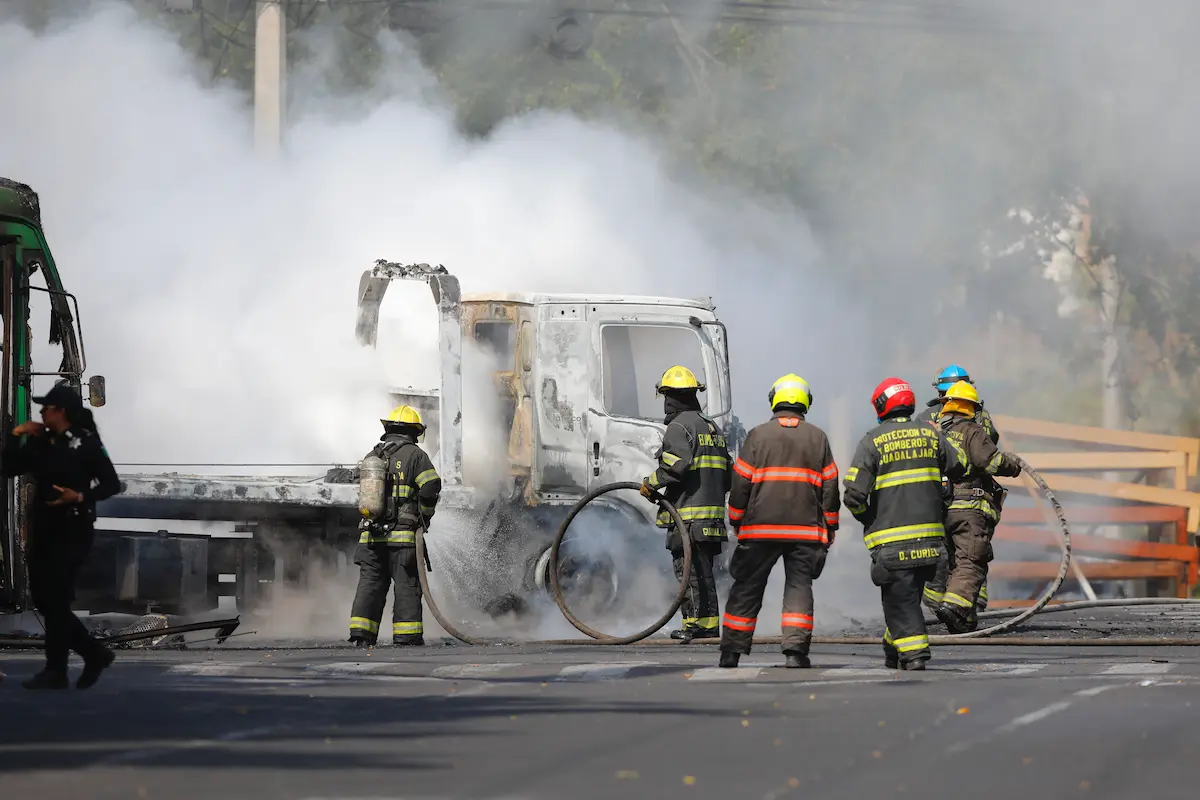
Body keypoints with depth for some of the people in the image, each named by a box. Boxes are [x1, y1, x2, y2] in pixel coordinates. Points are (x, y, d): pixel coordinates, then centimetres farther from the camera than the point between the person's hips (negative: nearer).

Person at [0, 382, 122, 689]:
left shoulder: (86, 443, -9)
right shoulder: (40, 442, 9)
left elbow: (112, 484, -8)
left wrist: (80, 497, -21)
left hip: (73, 530, -7)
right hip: (43, 528, 7)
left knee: (55, 600, -8)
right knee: (42, 598, 7)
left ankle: (55, 672, 0)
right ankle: (95, 654, 19)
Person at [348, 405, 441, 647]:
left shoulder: (371, 457, 15)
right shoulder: (415, 455, -2)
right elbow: (430, 488, -13)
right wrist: (424, 516, 2)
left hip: (371, 535, 5)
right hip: (403, 536, -5)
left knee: (370, 585, 6)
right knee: (407, 586, -1)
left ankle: (361, 635, 0)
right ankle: (408, 636, -3)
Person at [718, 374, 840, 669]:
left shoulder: (757, 435, 0)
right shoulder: (818, 438, 5)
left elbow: (741, 483, 1)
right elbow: (829, 487, 7)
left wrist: (737, 522, 13)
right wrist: (830, 529, 15)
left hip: (760, 528, -1)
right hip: (806, 530, 1)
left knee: (746, 589, 7)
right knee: (799, 586, 3)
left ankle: (731, 652, 8)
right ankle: (795, 649, -11)